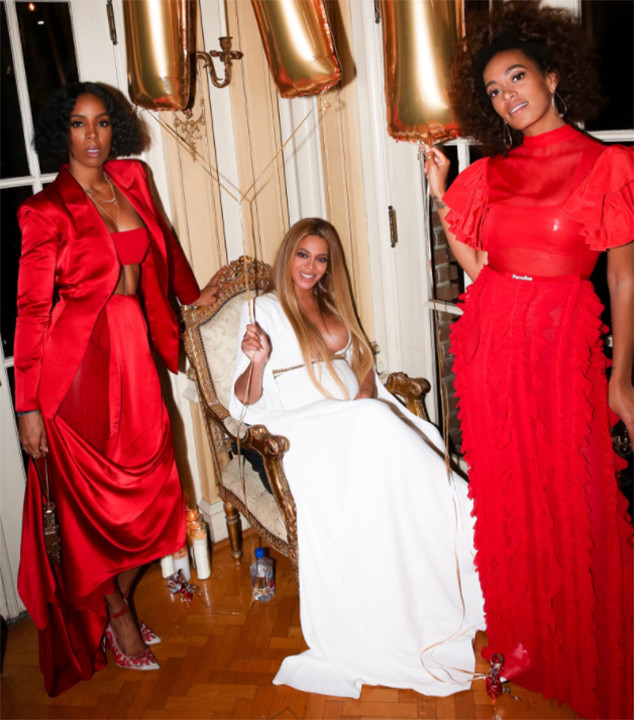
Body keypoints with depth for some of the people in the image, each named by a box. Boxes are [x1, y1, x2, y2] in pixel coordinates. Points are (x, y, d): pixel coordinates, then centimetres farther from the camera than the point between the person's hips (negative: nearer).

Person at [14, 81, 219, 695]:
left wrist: (193, 294, 37)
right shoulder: (46, 209, -10)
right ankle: (114, 619, 27)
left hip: (133, 352, 6)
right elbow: (32, 309, -11)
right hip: (77, 362, -5)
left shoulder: (131, 179, 7)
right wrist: (28, 406, -13)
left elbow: (162, 242, 25)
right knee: (93, 496, 7)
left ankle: (121, 603, 31)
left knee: (147, 486, 9)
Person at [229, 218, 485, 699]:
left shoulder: (336, 309, 23)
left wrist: (367, 393, -1)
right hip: (305, 431, -5)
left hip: (360, 417, 5)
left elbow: (363, 361, 22)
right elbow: (246, 401, 0)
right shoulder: (264, 310, 5)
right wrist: (256, 362, -22)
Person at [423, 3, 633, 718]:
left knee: (570, 498, 3)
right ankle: (523, 638, 32)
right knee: (504, 494, 11)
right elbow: (475, 264, 7)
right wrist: (441, 196, 3)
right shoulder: (489, 171, 11)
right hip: (488, 338, 4)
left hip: (562, 342, -4)